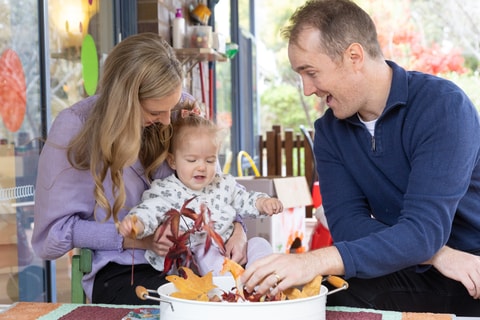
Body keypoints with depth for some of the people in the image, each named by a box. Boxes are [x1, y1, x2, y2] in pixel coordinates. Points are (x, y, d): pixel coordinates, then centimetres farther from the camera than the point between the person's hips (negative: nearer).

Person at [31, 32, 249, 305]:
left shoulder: (182, 108, -1)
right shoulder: (76, 127, -11)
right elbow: (55, 231, -8)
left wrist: (235, 225, -11)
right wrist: (136, 239, -17)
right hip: (120, 272, -3)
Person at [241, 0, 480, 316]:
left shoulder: (443, 106, -17)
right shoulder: (329, 130, 1)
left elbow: (424, 230, -26)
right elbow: (346, 223, -7)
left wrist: (318, 261, -38)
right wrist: (437, 254, -23)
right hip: (413, 275, 5)